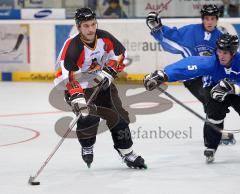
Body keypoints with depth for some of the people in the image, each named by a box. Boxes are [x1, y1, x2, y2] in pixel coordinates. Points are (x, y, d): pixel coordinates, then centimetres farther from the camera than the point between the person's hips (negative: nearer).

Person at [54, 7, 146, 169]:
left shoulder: (104, 37, -13)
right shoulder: (72, 47, -28)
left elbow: (121, 54, -1)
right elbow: (68, 75, -35)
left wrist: (109, 72, -15)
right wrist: (76, 97, -47)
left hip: (103, 83, 5)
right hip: (80, 87, -5)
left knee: (118, 116, -1)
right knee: (88, 118, -24)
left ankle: (127, 153, 12)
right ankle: (87, 148, 6)